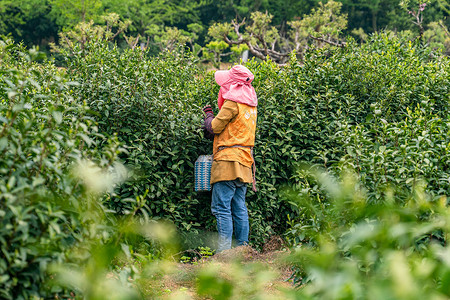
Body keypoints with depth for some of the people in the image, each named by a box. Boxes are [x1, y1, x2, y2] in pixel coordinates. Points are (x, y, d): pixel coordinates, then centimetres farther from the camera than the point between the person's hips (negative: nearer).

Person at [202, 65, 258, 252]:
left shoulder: (233, 102, -10)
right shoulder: (250, 103, 16)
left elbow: (213, 128, -7)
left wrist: (208, 114, 12)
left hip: (228, 162, -9)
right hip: (244, 164, 9)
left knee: (221, 207, -9)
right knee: (239, 207, 10)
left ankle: (224, 251, -14)